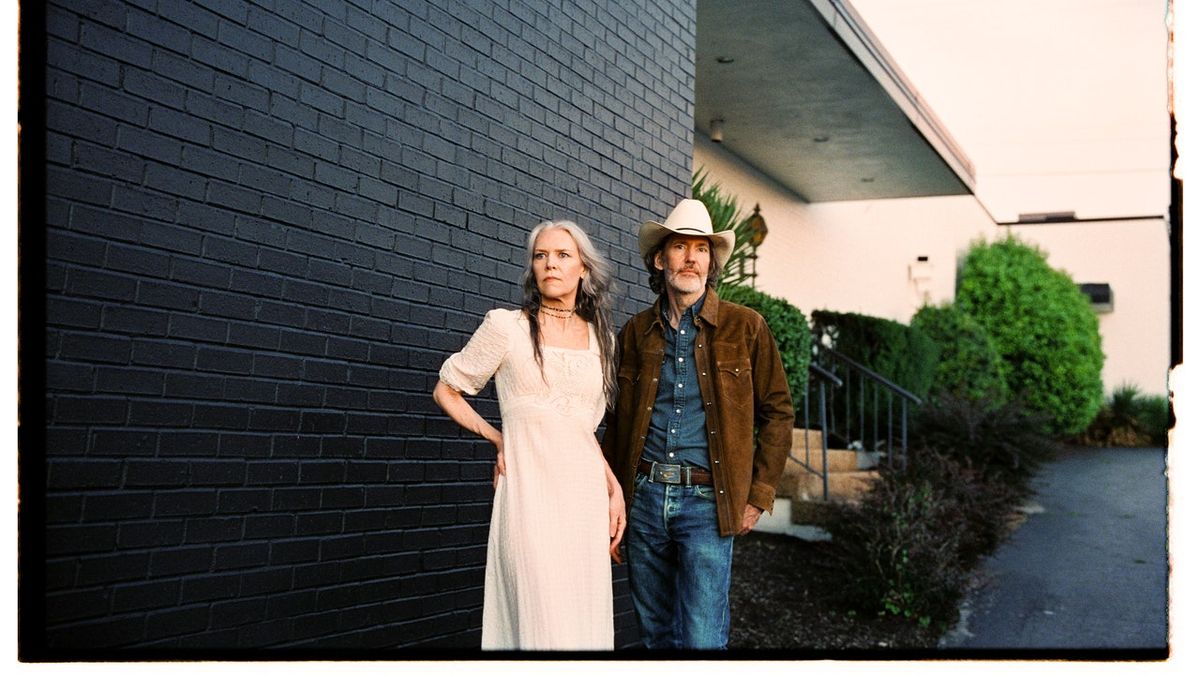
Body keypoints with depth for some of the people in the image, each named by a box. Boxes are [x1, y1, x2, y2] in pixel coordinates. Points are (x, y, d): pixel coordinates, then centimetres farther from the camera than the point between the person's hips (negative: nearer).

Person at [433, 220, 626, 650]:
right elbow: (446, 391, 10)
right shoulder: (507, 326, 0)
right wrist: (497, 439, 3)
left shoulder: (599, 338, 13)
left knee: (586, 622, 6)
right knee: (545, 624, -9)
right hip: (530, 490, -4)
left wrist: (614, 488, 11)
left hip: (587, 494, 5)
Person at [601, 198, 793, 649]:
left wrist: (759, 495, -2)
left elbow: (777, 412, 4)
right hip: (644, 497, 3)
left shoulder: (745, 327, 2)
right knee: (654, 637, 12)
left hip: (707, 500, -3)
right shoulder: (635, 333, 10)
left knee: (702, 641, -8)